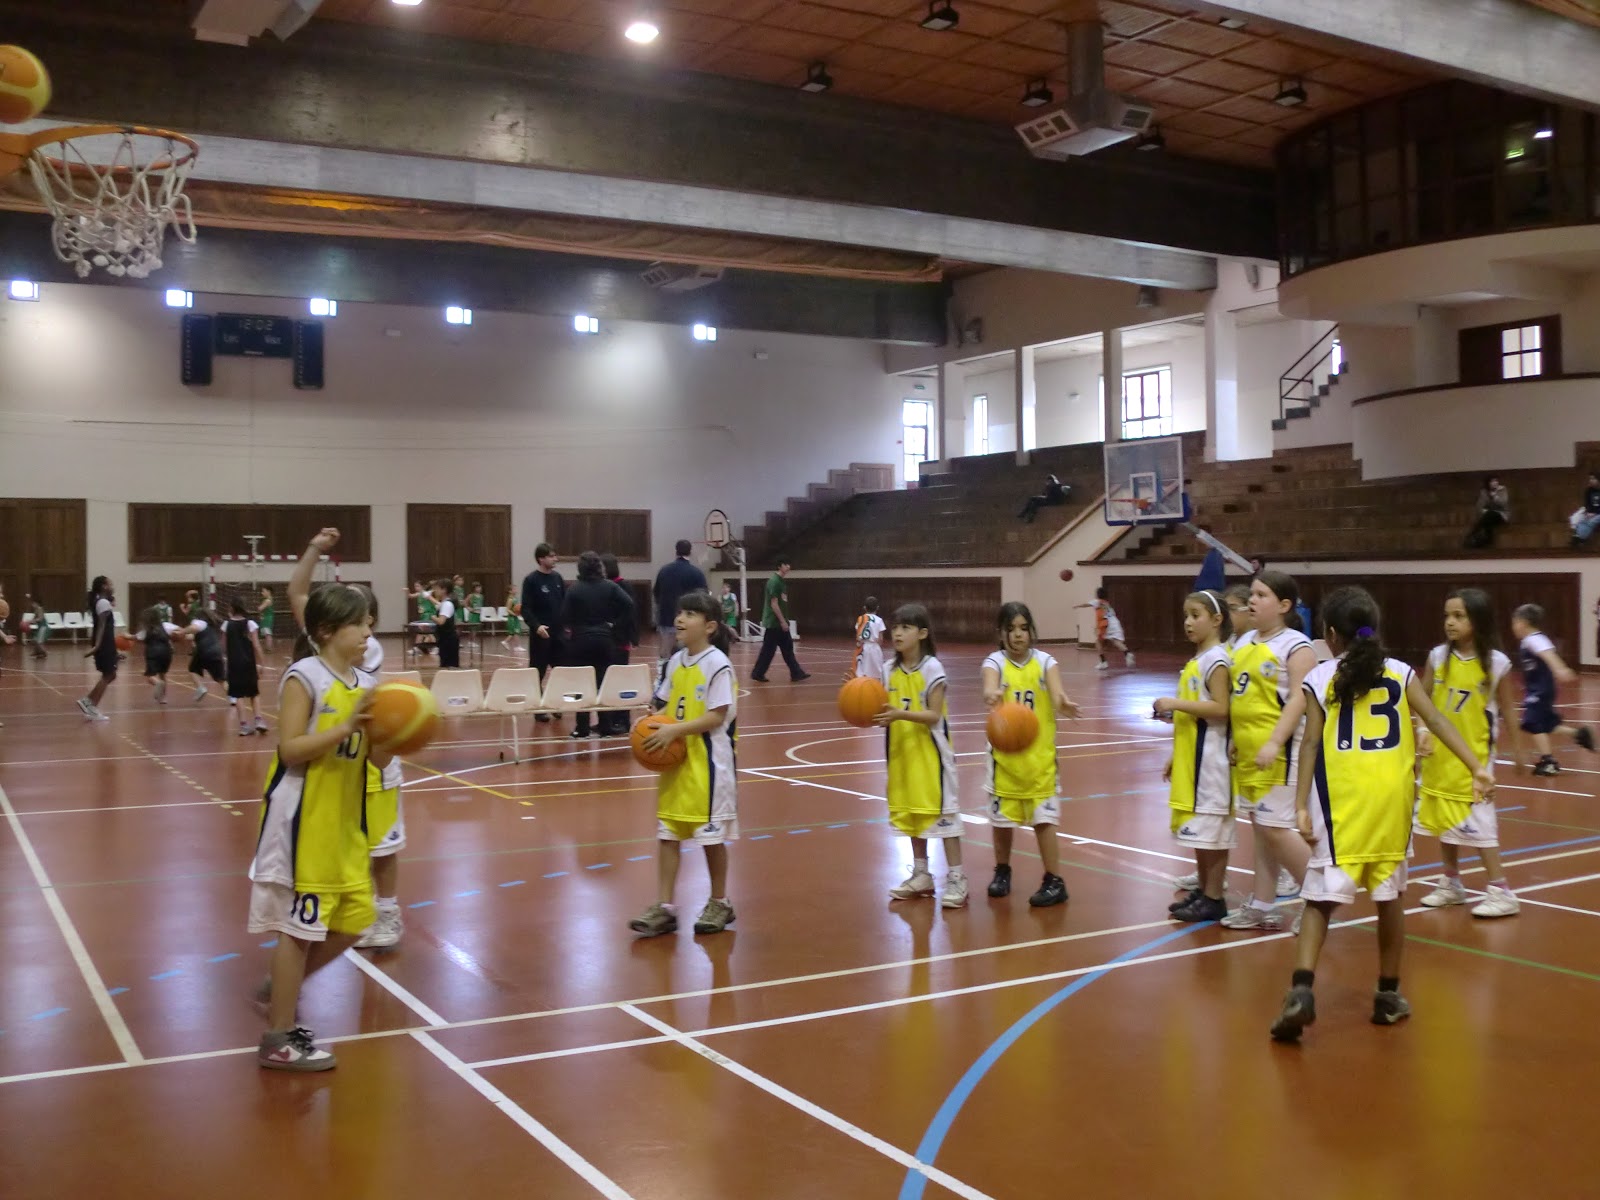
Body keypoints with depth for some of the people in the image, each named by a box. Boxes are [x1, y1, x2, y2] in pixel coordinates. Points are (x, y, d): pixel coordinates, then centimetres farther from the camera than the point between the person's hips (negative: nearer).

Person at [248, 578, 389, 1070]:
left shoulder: (365, 683, 7)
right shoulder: (305, 676, -13)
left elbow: (378, 760, 6)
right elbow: (290, 749, -20)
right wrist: (347, 726, -25)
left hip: (344, 821, 8)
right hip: (302, 819, -8)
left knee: (353, 918, 12)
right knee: (299, 924, 0)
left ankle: (277, 992, 31)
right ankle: (279, 1040, 13)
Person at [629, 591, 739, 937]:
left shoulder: (717, 664, -14)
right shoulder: (676, 662, 7)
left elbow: (716, 716, -18)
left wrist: (676, 730, -25)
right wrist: (653, 725, -6)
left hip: (708, 762, -7)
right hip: (675, 760, 7)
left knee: (711, 834, 6)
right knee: (667, 833, 7)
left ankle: (719, 903, 22)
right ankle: (664, 908, 14)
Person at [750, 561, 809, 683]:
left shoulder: (781, 581, 13)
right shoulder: (774, 581, -16)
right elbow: (774, 603, -20)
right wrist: (783, 621, -19)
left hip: (780, 623, 9)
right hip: (773, 623, -9)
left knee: (788, 649, 7)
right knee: (768, 650, -2)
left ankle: (796, 673, 7)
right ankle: (757, 673, 8)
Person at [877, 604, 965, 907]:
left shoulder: (932, 668, -14)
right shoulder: (890, 669, 3)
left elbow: (934, 715, -18)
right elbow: (888, 708, 5)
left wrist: (901, 714, -30)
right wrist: (877, 715, -16)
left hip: (930, 753, -6)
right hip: (902, 752, 6)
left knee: (941, 812, -4)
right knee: (910, 813, 14)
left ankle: (956, 879, 2)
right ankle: (921, 874, 26)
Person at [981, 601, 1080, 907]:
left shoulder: (1044, 661, -4)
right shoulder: (995, 662, -7)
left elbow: (1056, 690, -22)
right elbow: (990, 688, -29)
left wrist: (1063, 702, -46)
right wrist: (992, 696, -53)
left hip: (1039, 753, -1)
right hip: (1005, 753, 1)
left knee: (1043, 818, -4)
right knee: (1001, 817, 11)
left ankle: (1054, 881, 7)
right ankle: (1002, 871, 33)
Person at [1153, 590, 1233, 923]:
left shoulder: (1216, 659, -13)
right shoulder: (1196, 660, 15)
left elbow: (1220, 709, -22)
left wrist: (1177, 703, -22)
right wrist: (1176, 755, 19)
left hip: (1209, 756, -9)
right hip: (1191, 757, 9)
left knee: (1211, 829, -3)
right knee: (1199, 830, 14)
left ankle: (1214, 899, 4)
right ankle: (1202, 890, 22)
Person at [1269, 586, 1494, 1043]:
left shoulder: (1319, 678, 2)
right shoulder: (1401, 672, 9)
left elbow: (1312, 745, -4)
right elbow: (1437, 722, 1)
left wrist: (1301, 805, -6)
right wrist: (1477, 767, -2)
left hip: (1342, 800, -2)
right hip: (1392, 795, 2)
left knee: (1322, 896, -1)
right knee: (1390, 894, 14)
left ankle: (1301, 990, -16)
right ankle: (1389, 995, 24)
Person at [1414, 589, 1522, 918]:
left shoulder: (1496, 663, -10)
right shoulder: (1438, 656, -3)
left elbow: (1507, 710, 1)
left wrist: (1516, 749, 7)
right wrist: (1422, 732, -11)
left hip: (1474, 756, -4)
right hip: (1439, 754, 4)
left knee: (1477, 823, -6)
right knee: (1443, 819, 13)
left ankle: (1501, 892, 4)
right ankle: (1451, 884, 28)